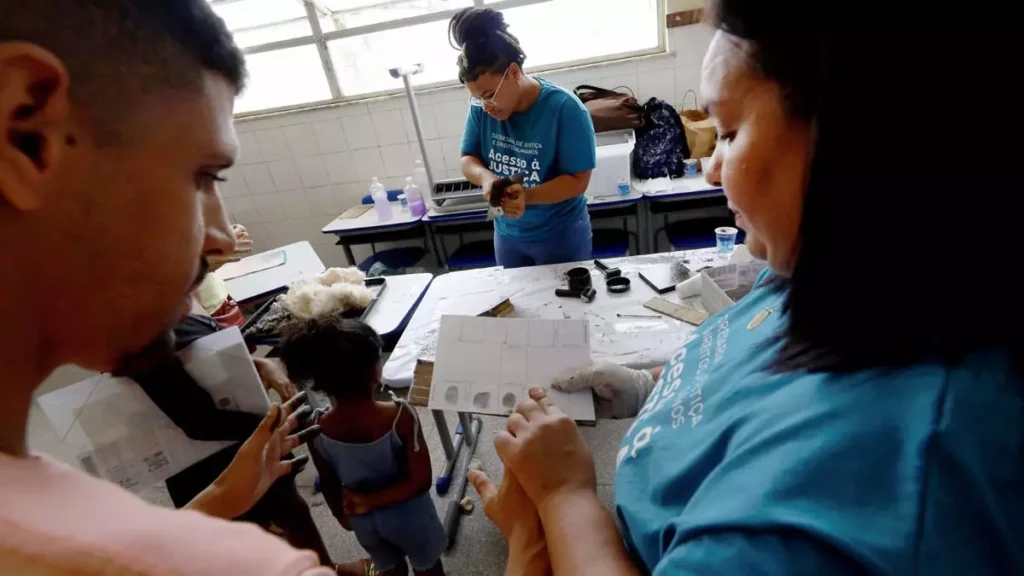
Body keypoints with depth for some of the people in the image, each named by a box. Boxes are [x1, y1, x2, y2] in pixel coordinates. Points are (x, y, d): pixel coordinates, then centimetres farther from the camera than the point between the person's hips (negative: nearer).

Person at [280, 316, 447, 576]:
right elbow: (421, 481, -28)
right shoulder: (400, 416, -32)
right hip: (407, 515, -3)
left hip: (363, 521, 3)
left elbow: (328, 484, -5)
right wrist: (372, 500, -20)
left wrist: (342, 514, 12)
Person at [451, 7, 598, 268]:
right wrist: (486, 177, -22)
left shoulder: (564, 108, -22)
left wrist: (527, 196, -36)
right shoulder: (481, 108, -8)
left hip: (561, 234, -4)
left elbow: (578, 180, -20)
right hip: (507, 234, 5)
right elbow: (468, 159, 1)